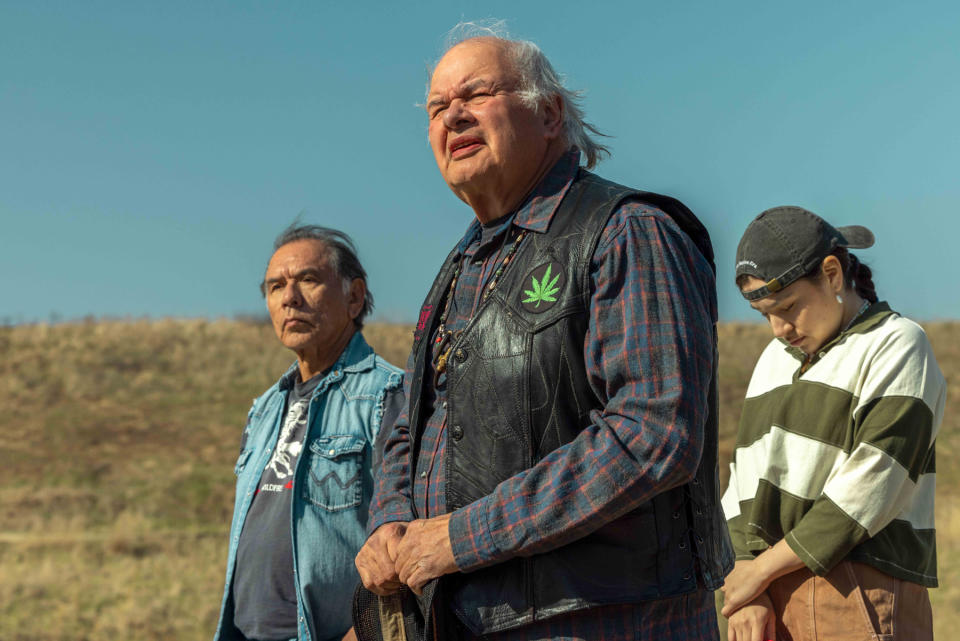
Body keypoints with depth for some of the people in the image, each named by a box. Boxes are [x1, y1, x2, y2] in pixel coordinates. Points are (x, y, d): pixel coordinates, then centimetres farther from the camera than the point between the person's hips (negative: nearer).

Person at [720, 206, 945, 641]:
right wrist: (747, 594, -4)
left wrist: (761, 569, -11)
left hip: (863, 601, -6)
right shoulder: (777, 358, 17)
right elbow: (747, 483, 10)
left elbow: (866, 492, -14)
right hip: (772, 596, 7)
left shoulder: (897, 348, -4)